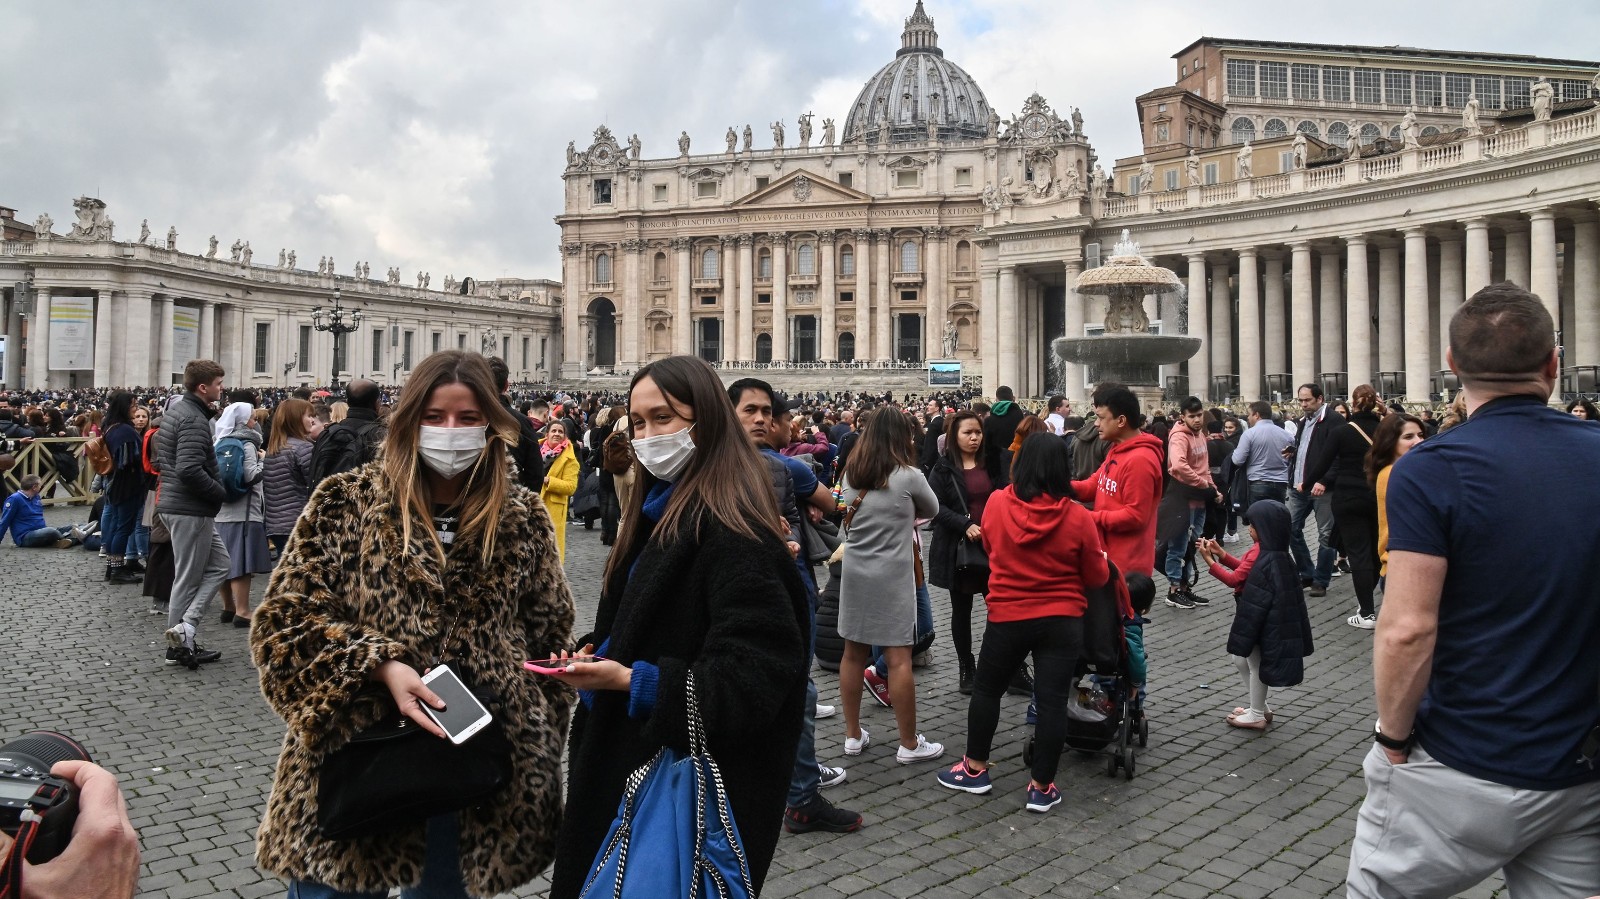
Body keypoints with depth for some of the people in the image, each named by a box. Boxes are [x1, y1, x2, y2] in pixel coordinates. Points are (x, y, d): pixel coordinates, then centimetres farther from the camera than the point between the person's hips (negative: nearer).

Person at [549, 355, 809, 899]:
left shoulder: (731, 531, -21)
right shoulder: (659, 514, 9)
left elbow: (754, 676, -25)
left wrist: (634, 681, -27)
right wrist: (595, 654, -1)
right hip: (630, 762, 9)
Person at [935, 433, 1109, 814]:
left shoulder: (996, 504, -9)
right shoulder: (1079, 517, -13)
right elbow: (1097, 578, -3)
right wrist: (1101, 557, 18)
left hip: (1007, 617, 1)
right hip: (1062, 621, 0)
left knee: (986, 689, 17)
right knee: (1052, 700, 5)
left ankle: (975, 769, 27)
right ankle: (1041, 787, 12)